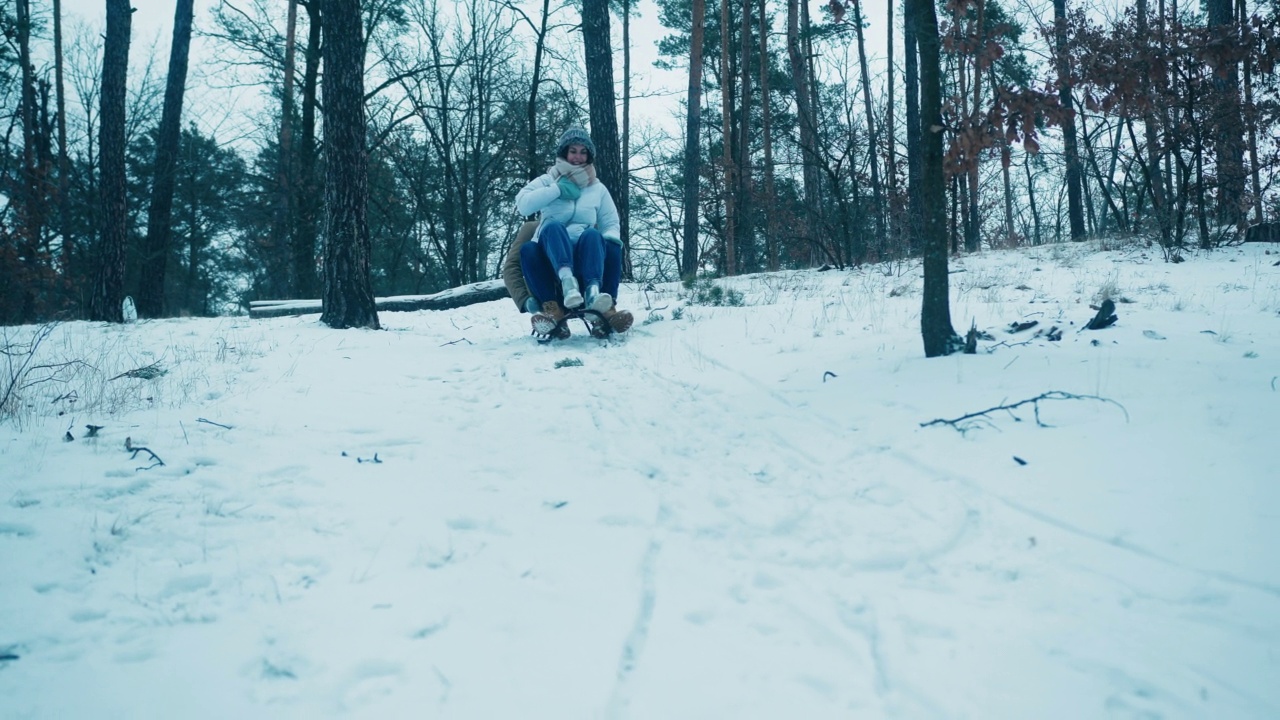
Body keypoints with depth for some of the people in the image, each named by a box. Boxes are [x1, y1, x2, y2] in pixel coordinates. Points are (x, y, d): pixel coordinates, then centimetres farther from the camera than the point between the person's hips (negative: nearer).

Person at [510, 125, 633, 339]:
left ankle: (594, 291, -58)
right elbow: (523, 205, -2)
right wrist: (559, 188, -6)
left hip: (584, 255, 1)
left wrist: (611, 238, -8)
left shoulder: (598, 189, 21)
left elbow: (611, 225, 16)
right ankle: (567, 281, -60)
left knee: (592, 235, -33)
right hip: (550, 256, -1)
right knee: (552, 227, -34)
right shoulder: (548, 181, 16)